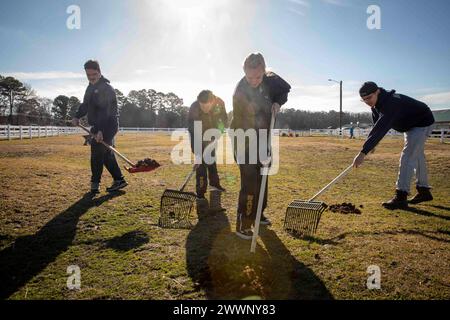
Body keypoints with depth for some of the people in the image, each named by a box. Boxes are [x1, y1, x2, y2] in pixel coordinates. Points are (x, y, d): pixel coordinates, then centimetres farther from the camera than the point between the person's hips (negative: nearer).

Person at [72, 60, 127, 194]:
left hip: (108, 126, -10)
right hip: (98, 126, 10)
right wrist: (77, 116, 8)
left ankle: (95, 183, -2)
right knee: (107, 154, 12)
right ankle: (119, 180, 18)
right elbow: (86, 104, 24)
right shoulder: (91, 86, 15)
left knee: (97, 154, -10)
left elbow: (105, 111, -25)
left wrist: (100, 130, -32)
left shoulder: (106, 88, -16)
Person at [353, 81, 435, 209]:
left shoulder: (391, 103, -40)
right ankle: (424, 191, 29)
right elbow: (378, 125, 7)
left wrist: (363, 153, -56)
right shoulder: (377, 103, -10)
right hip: (409, 125, 10)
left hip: (422, 123, -10)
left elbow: (381, 129, -50)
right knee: (417, 156, 16)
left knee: (407, 157, -19)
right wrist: (372, 142, -2)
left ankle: (401, 197, -20)